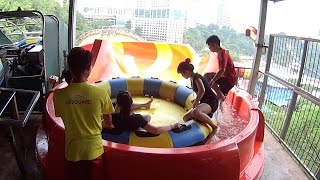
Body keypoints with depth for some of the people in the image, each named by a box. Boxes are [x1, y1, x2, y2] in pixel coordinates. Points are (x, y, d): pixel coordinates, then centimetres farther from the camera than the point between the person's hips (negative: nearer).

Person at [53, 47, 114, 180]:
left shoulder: (59, 94, -12)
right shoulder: (100, 93, -17)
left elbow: (64, 119, 3)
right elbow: (108, 123, -2)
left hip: (73, 151, 1)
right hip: (94, 150, -1)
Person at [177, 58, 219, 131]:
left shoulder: (196, 77, -15)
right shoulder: (192, 78, 14)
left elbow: (202, 90, -32)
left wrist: (195, 102, -20)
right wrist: (196, 101, 15)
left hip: (211, 102, -10)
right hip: (204, 102, 10)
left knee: (195, 112, -39)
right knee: (185, 118, 6)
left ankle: (214, 126, -20)